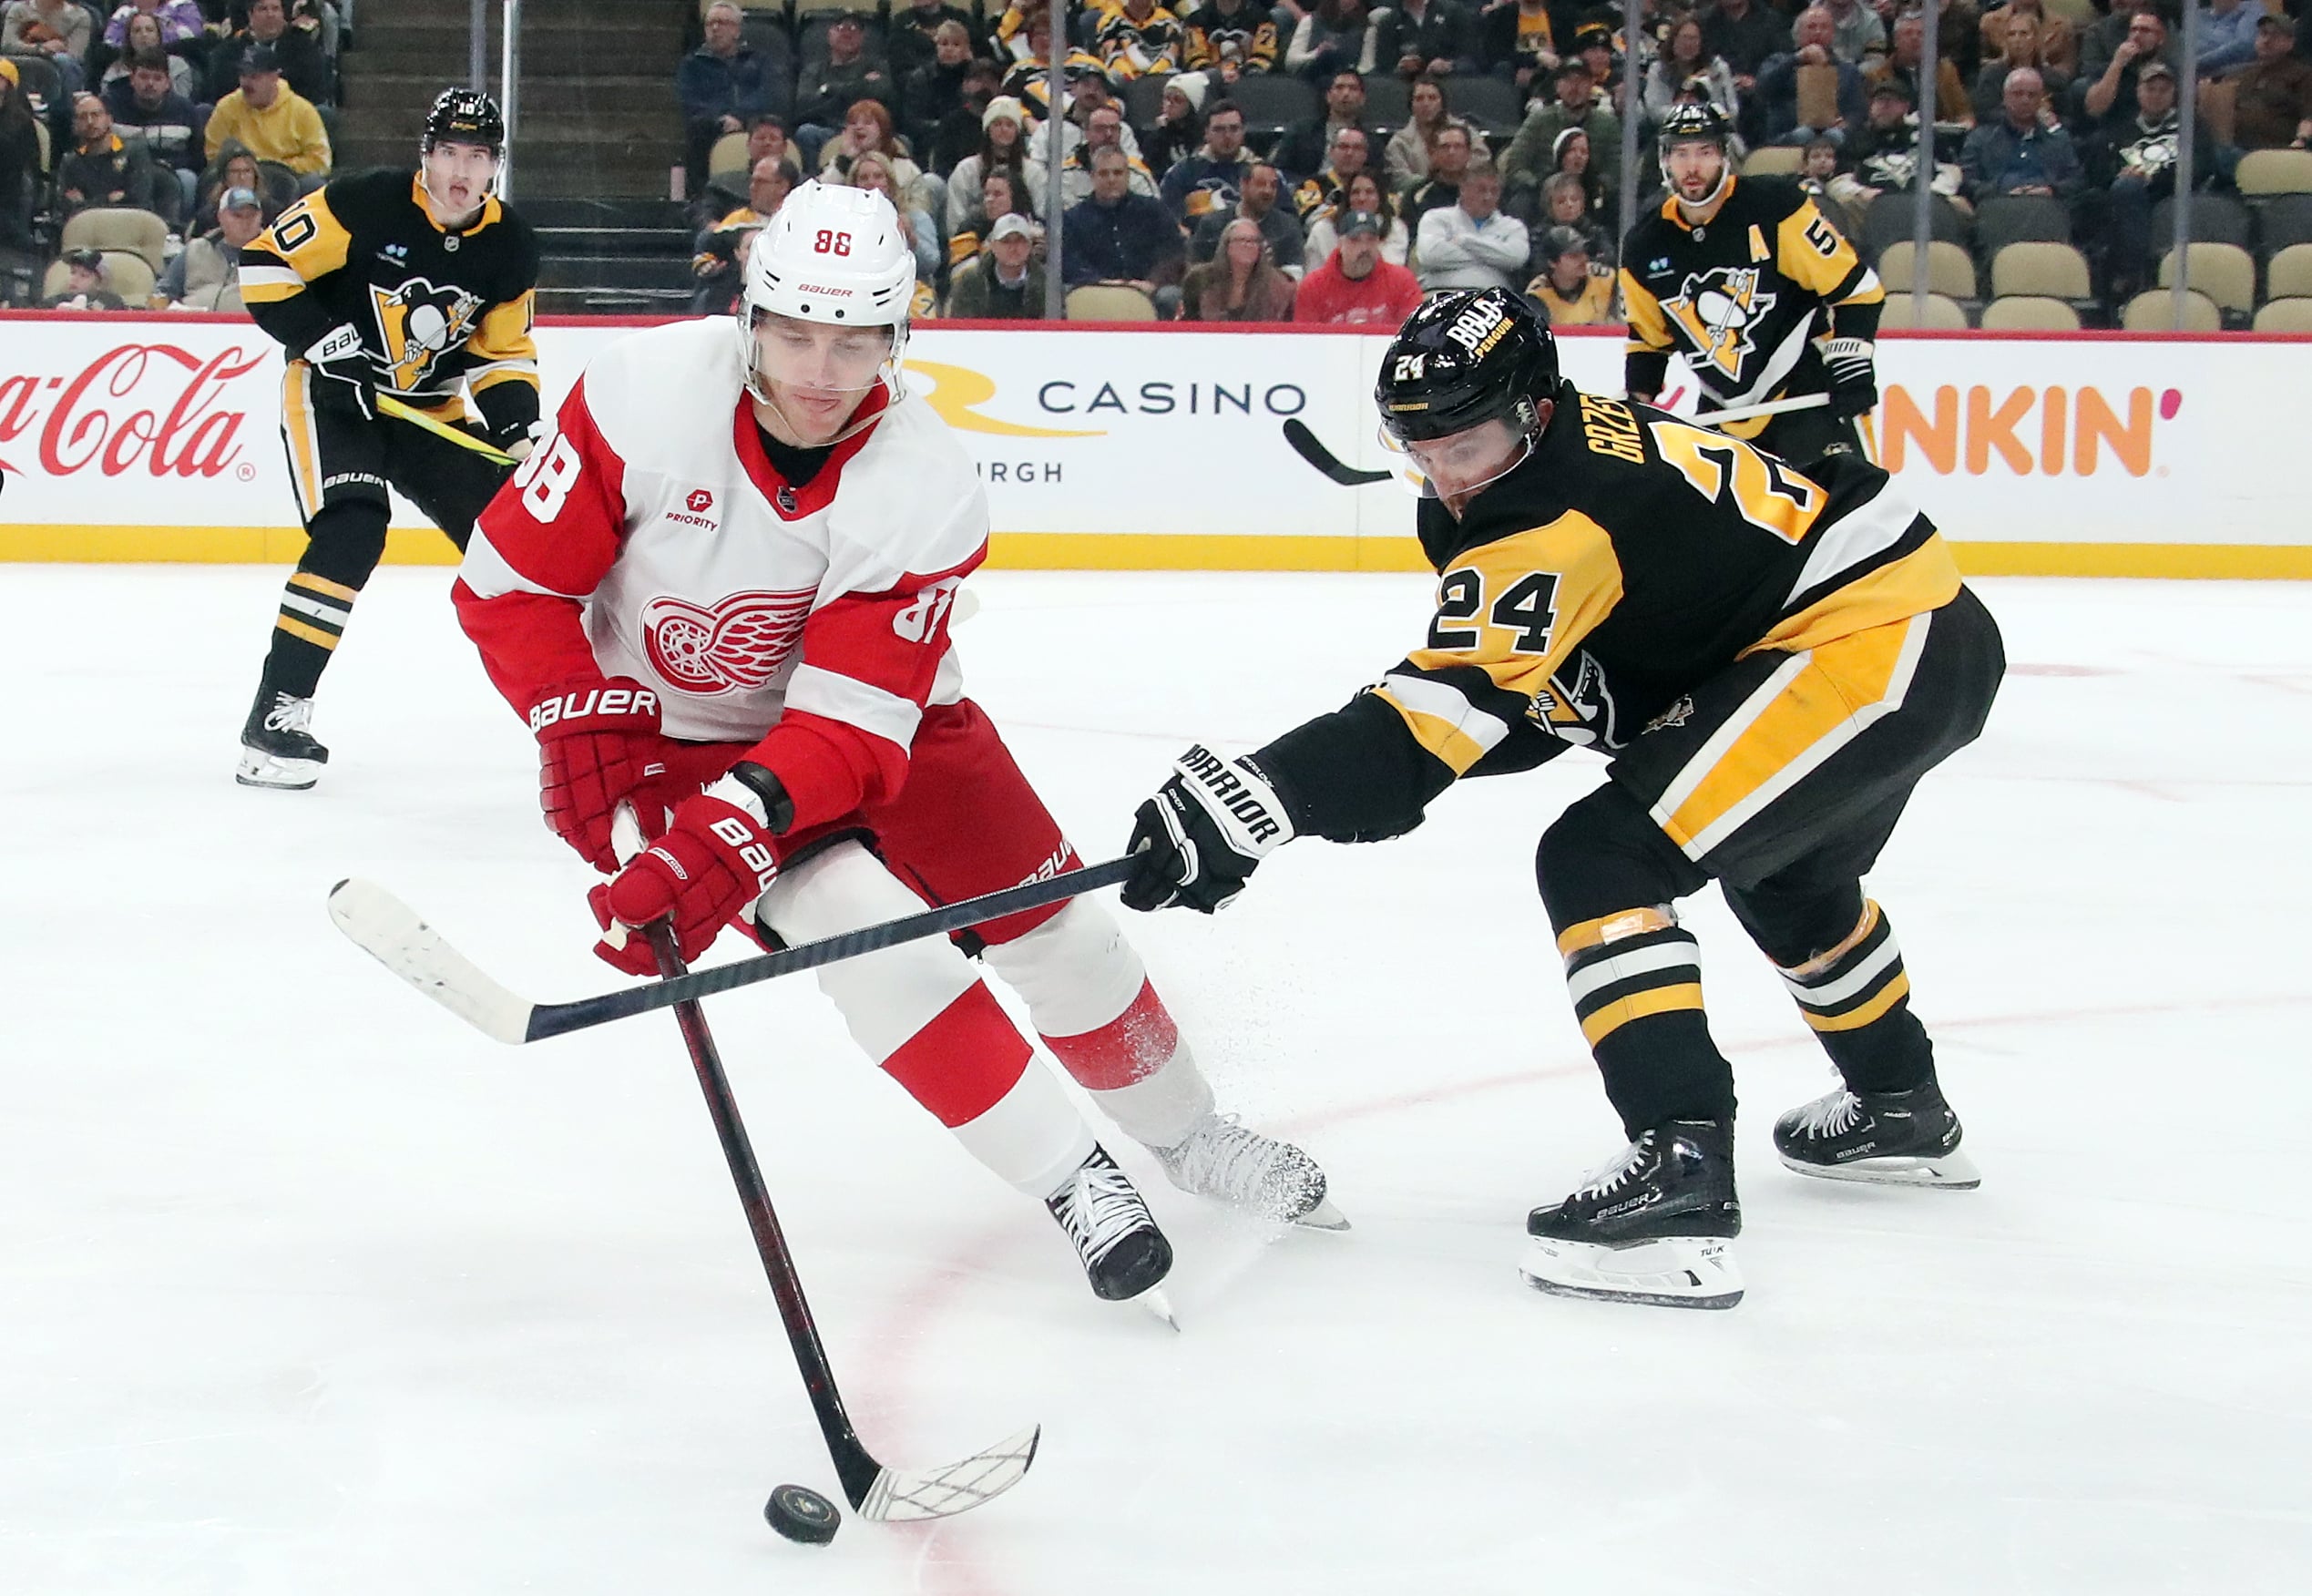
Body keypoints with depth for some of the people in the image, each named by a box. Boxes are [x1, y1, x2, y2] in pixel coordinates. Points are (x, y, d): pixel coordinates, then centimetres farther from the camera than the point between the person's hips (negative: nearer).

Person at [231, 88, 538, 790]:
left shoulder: (510, 248, -4)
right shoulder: (367, 204, -19)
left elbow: (504, 353, 4)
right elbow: (265, 265, -16)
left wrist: (517, 430, -12)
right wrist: (327, 344, -22)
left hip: (432, 409, 5)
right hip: (334, 395, -5)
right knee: (351, 533, -26)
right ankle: (275, 715, -25)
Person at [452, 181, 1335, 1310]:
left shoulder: (925, 489, -25)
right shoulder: (646, 396, -27)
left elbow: (852, 726, -29)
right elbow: (510, 580, -17)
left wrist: (723, 839, -41)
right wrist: (582, 720, -29)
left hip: (872, 710, 2)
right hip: (678, 730, -2)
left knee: (1053, 920, 4)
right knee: (872, 932, -22)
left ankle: (1187, 1135, 31)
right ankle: (1070, 1183, -9)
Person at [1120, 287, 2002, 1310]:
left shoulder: (1556, 518, -21)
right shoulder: (1596, 433, 10)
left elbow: (1453, 702, -30)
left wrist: (1261, 799, -37)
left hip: (1868, 647, -12)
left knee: (1603, 862, -15)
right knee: (1784, 872, 35)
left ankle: (1682, 1175, -22)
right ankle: (1902, 1110, 55)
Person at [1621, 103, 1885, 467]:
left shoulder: (1775, 206, -12)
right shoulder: (1644, 249, 2)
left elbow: (1854, 287, -10)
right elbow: (1648, 339, 18)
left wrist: (1852, 371, -17)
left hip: (1808, 391, -5)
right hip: (1722, 411, 6)